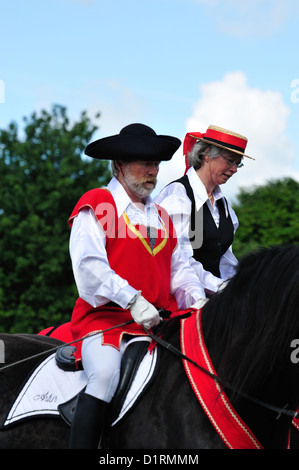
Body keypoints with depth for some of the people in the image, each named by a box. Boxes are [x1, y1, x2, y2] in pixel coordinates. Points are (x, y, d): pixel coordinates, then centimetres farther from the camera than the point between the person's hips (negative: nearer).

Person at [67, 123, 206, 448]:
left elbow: (178, 268, 20)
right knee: (104, 375, -31)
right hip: (105, 317, -6)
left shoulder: (161, 216, 23)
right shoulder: (95, 205, 2)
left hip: (161, 320, 6)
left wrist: (196, 299, -2)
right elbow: (89, 265, -10)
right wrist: (132, 300, -20)